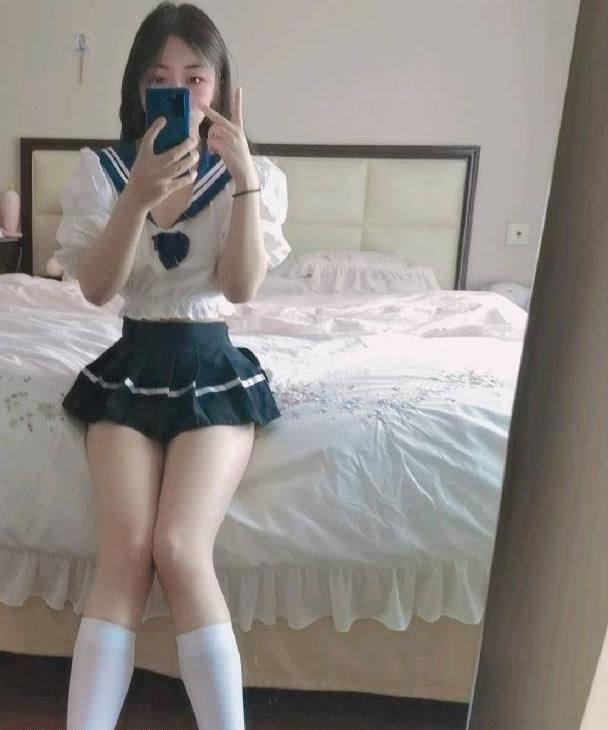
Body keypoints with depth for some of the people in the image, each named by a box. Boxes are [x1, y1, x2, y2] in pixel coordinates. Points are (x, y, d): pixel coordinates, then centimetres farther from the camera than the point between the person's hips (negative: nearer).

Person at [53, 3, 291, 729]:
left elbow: (241, 288, -11)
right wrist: (140, 194, -20)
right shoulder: (100, 170, 4)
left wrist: (243, 175, -18)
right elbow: (96, 288, -8)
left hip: (212, 368, -1)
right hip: (129, 367, 1)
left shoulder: (253, 174, 3)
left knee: (180, 550, -21)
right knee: (125, 553, -18)